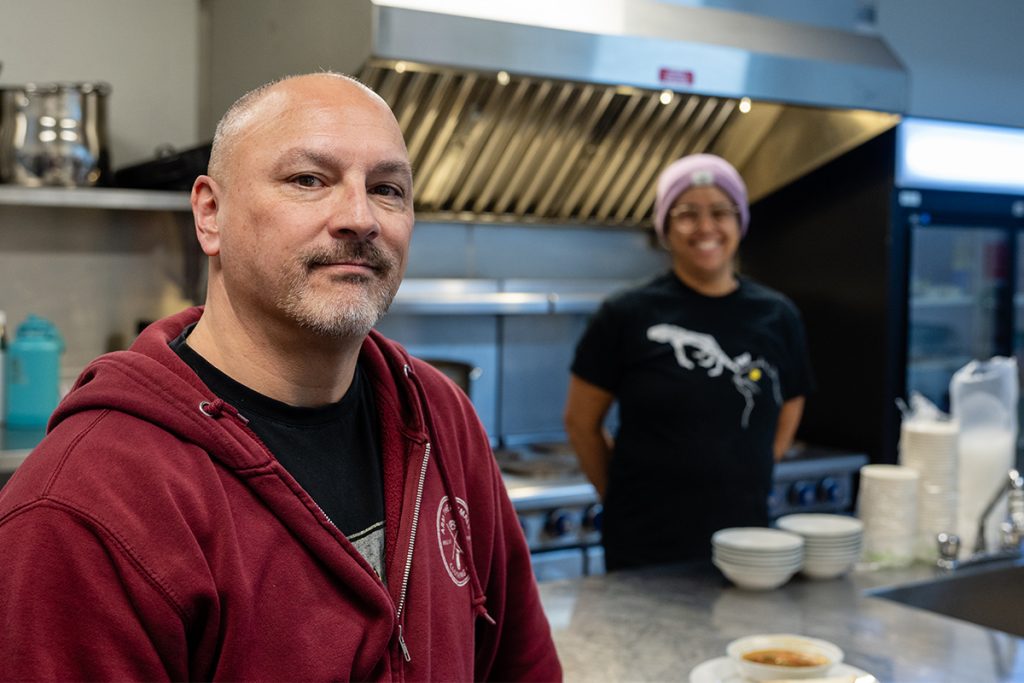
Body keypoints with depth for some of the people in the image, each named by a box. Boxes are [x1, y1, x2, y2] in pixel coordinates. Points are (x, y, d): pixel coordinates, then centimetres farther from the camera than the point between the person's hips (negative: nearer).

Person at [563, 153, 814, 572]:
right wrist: (628, 498, 3)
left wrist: (743, 483, 8)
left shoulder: (778, 317, 3)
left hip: (744, 537, 3)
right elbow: (581, 422, 0)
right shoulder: (626, 316, -6)